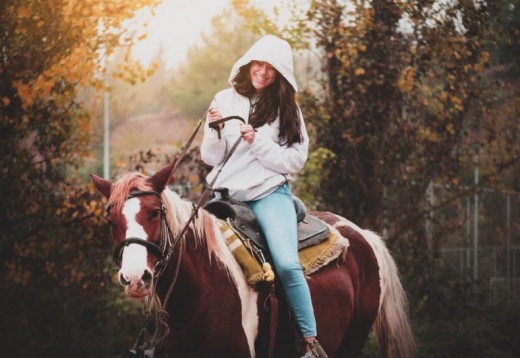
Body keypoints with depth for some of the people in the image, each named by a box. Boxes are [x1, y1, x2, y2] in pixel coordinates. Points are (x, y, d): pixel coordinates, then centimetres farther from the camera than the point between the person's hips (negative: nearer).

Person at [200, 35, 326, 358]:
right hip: (227, 194, 3)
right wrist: (215, 131, -11)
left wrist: (258, 142, -15)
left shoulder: (287, 109, 5)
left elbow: (295, 161, -2)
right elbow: (211, 158, 8)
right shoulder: (225, 100, 8)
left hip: (270, 193, -3)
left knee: (287, 264, -24)